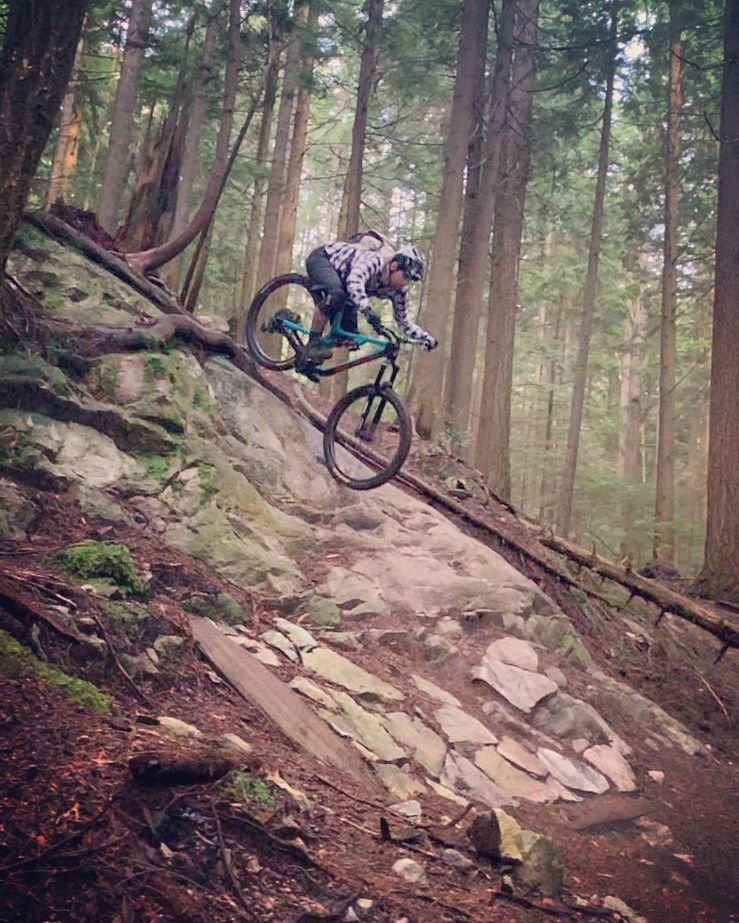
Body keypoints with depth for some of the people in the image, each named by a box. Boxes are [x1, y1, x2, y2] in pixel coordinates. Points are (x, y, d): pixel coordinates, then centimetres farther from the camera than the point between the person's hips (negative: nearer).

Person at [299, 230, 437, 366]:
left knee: (349, 338, -6)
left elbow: (404, 320, -2)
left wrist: (427, 338, -15)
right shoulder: (375, 260, -36)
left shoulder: (397, 290, -12)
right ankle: (313, 344, -32)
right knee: (336, 293, -42)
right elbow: (354, 282, -54)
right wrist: (367, 310, -66)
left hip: (342, 280, 8)